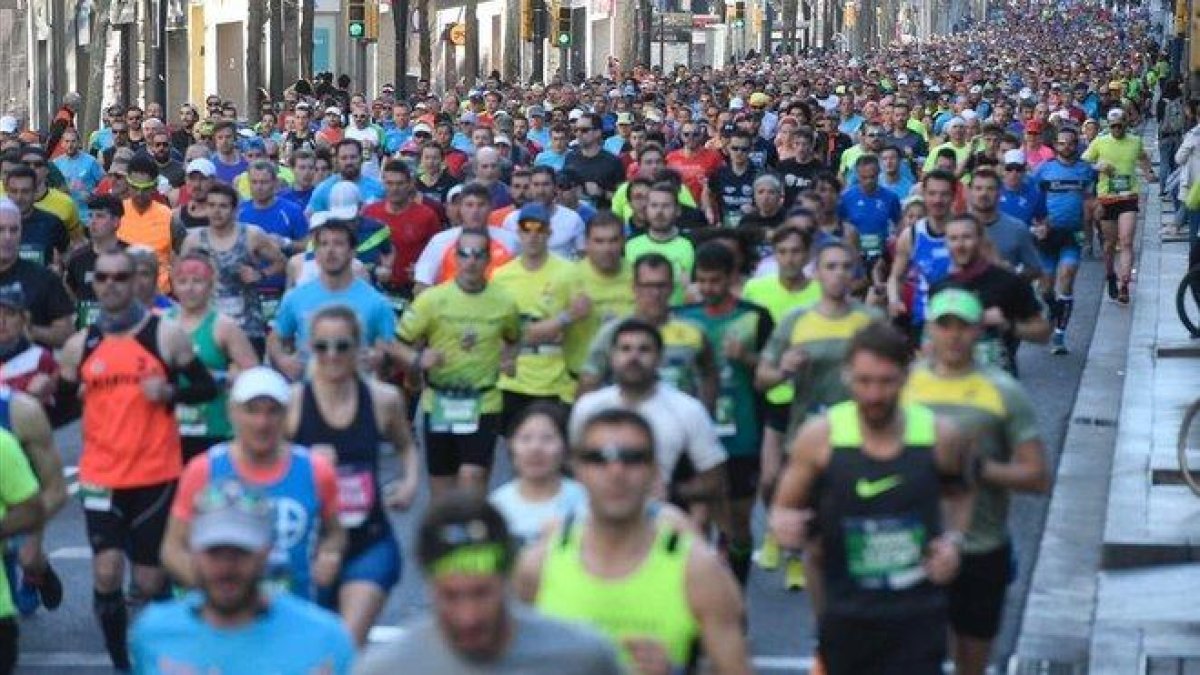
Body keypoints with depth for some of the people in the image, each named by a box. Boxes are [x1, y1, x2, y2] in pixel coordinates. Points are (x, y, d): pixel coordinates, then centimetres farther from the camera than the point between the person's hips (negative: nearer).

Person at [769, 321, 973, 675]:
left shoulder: (939, 436, -5)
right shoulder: (820, 437, -9)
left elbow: (960, 494, 17)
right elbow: (783, 509, 2)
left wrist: (954, 539, -2)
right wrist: (785, 525, -22)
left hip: (917, 617, 0)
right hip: (846, 616, 1)